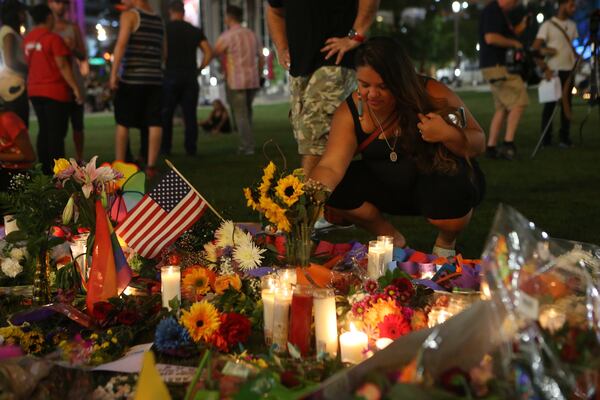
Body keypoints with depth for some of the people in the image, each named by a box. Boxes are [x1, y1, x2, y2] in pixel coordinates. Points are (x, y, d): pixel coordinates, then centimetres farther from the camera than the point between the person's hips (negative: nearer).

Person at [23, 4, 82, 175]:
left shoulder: (27, 39, 9)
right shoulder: (53, 39, -14)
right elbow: (62, 66, -17)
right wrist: (75, 88, -15)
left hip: (35, 90, 8)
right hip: (55, 91, -8)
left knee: (44, 130, 13)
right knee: (57, 132, -5)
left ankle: (45, 169, 14)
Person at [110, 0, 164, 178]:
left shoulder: (129, 15, -4)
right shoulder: (159, 20, 13)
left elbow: (121, 43, -17)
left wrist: (113, 73, -19)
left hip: (132, 78, -4)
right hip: (155, 78, 4)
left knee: (123, 123, 6)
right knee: (154, 124, 2)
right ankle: (151, 166, -1)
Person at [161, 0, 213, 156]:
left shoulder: (164, 29, 0)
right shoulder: (195, 31, 9)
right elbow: (209, 53, 3)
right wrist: (198, 69, 8)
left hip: (170, 76, -2)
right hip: (190, 77, 2)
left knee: (166, 114, 6)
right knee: (190, 114, 5)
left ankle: (165, 147, 4)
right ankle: (191, 148, 1)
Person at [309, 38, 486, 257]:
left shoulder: (434, 97, -22)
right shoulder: (349, 112, -16)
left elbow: (478, 144, -14)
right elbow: (331, 167, -26)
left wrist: (448, 135, -36)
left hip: (442, 180, -3)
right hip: (390, 188, 3)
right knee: (335, 187, -20)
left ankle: (446, 241, 0)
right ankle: (391, 238, 5)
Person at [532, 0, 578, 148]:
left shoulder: (572, 25, 13)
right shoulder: (548, 25, -5)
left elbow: (575, 47, 19)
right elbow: (535, 48, -10)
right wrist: (544, 68, -17)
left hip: (569, 71, 5)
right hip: (553, 71, -5)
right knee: (550, 105, -1)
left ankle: (565, 138, 10)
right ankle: (546, 139, 5)